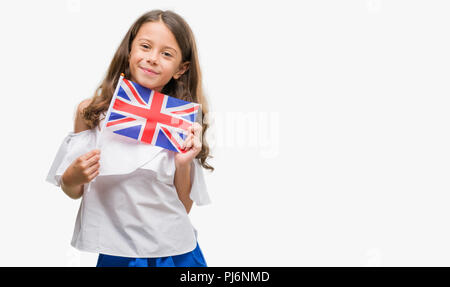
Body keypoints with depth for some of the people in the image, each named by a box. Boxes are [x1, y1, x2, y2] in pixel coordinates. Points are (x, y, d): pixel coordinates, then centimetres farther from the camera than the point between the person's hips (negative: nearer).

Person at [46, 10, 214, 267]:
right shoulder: (91, 112, -4)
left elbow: (183, 207, -1)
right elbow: (73, 191, 5)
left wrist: (184, 164, -16)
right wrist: (72, 177, -15)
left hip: (174, 253, 0)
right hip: (115, 254, 0)